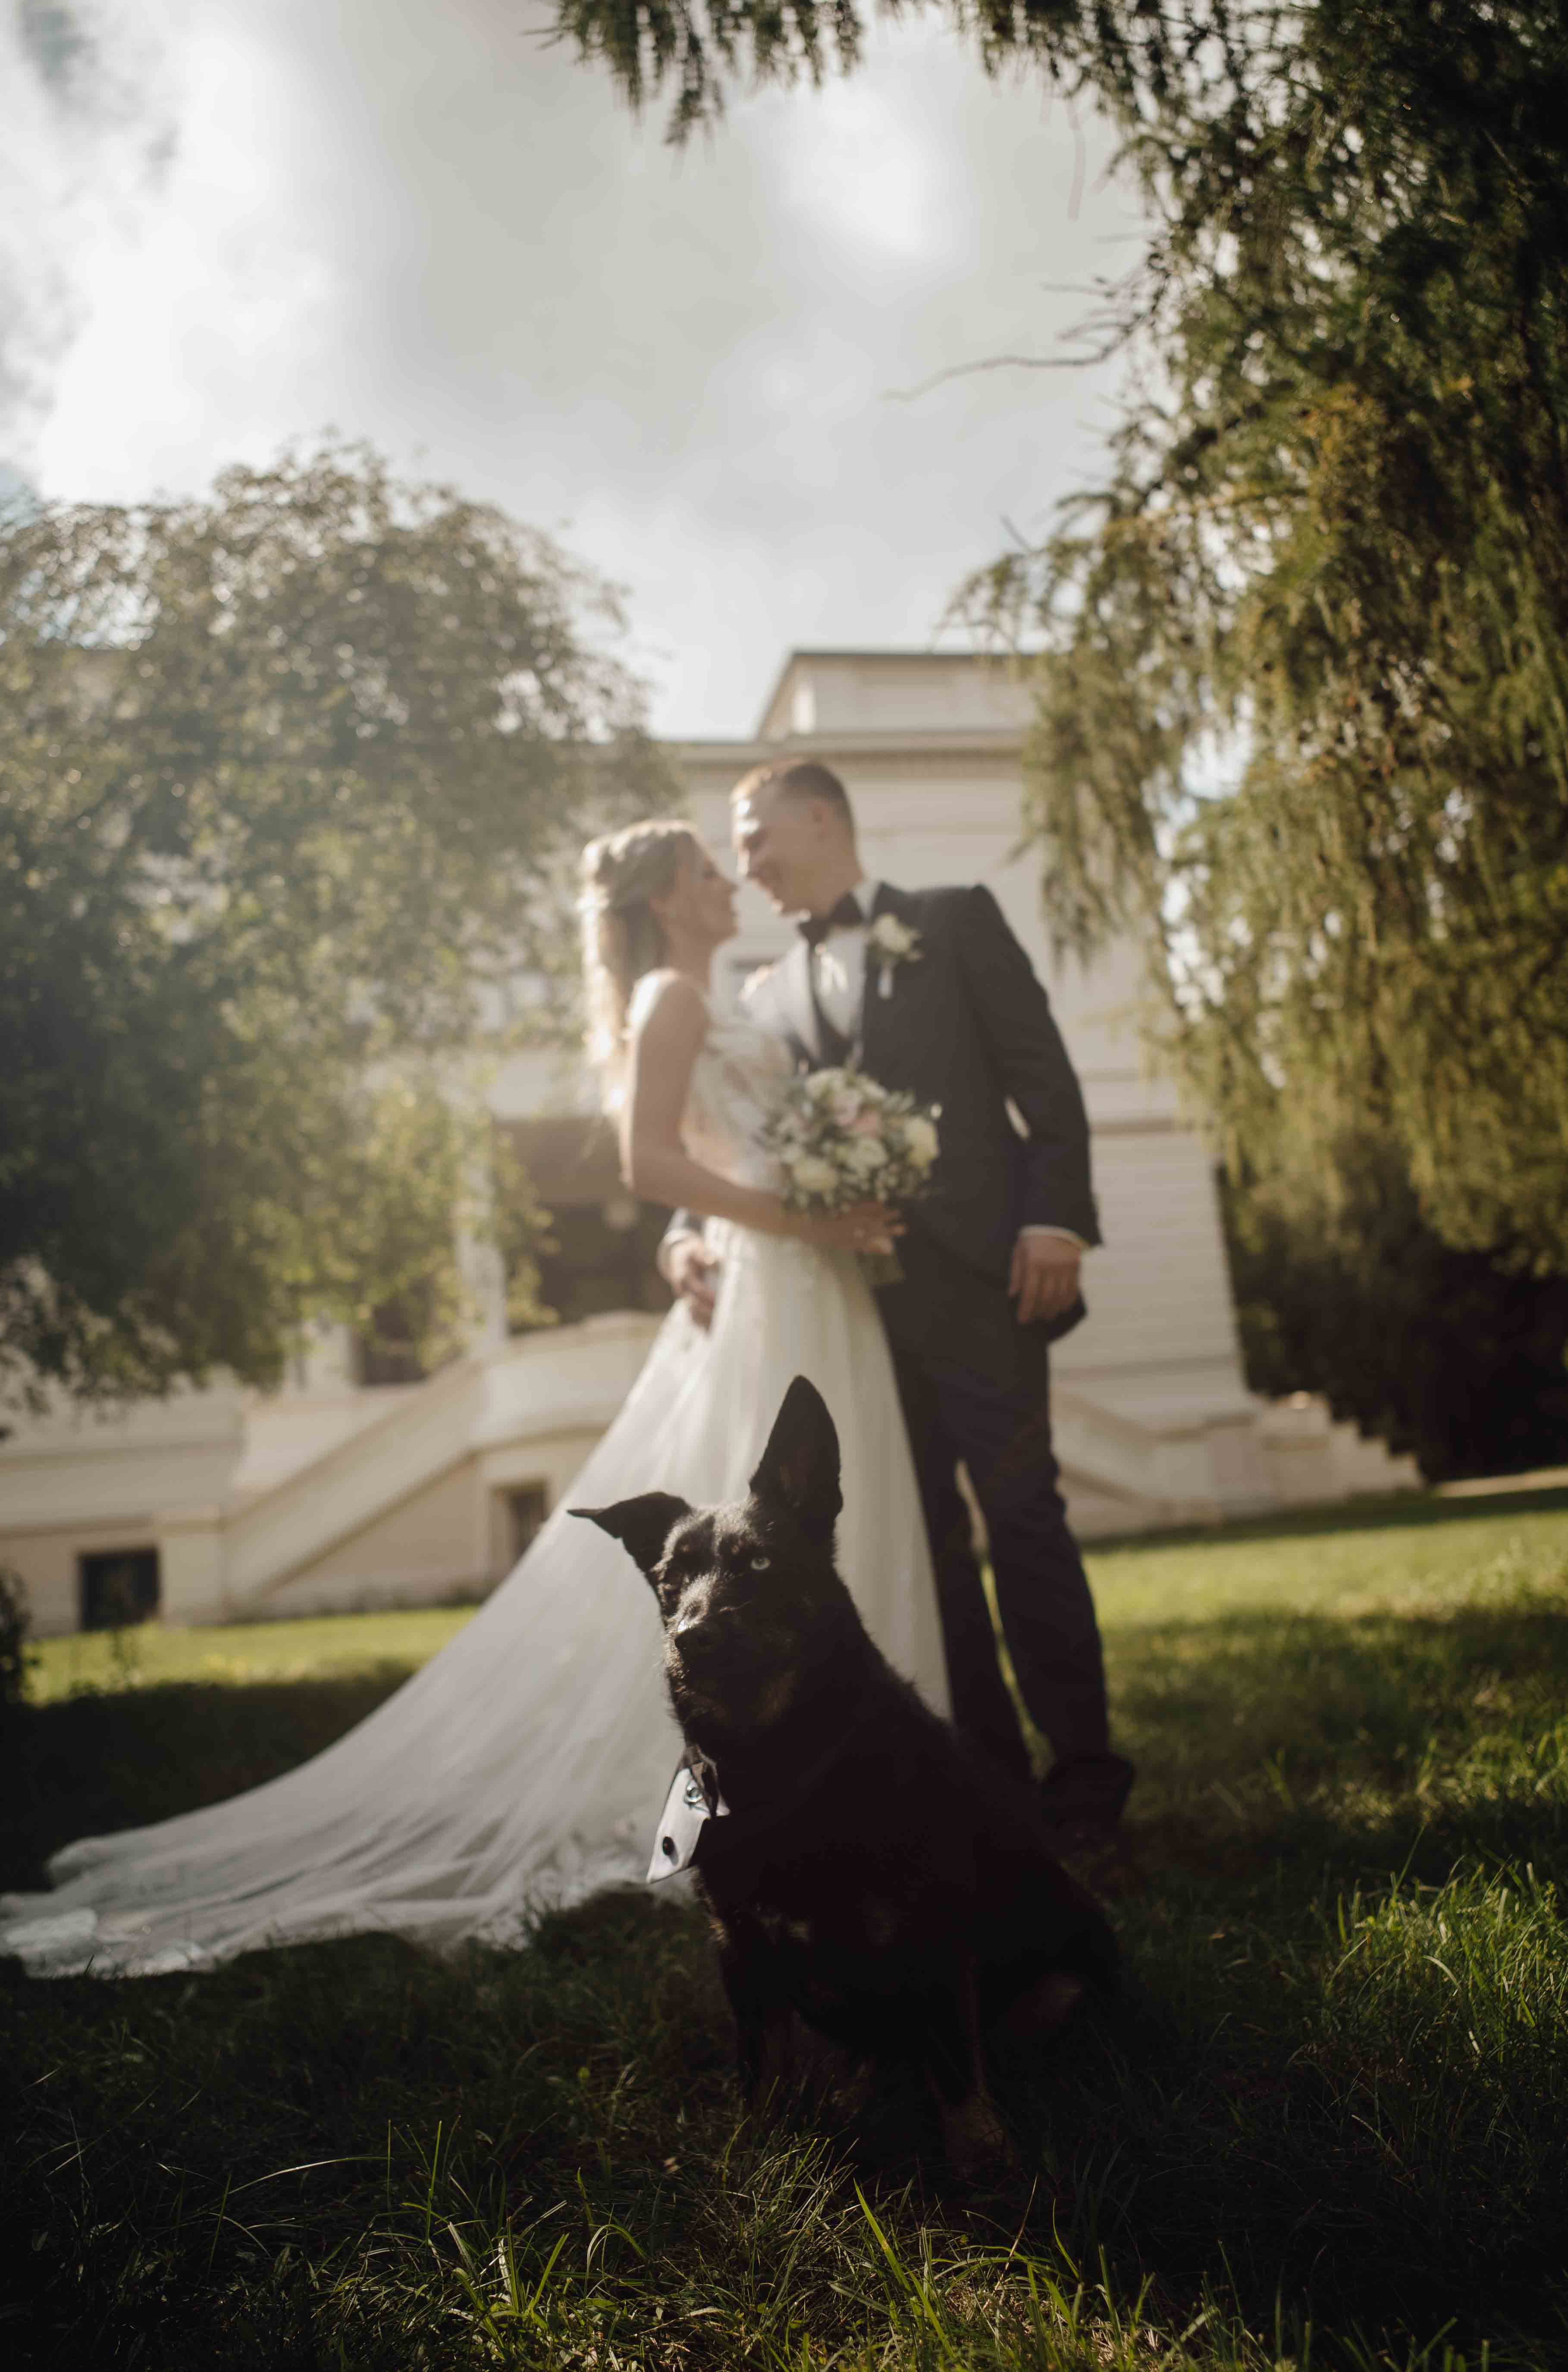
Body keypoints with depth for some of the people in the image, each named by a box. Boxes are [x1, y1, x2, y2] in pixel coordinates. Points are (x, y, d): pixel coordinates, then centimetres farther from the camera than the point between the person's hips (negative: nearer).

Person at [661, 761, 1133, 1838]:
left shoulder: (956, 920, 8)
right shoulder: (770, 991, 19)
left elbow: (1044, 1073, 0)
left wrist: (1056, 1217, -12)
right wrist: (691, 1232, -7)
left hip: (974, 1275, -4)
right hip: (852, 1298, 5)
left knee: (1023, 1515, -3)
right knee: (925, 1538, 6)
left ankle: (1083, 1770, 7)